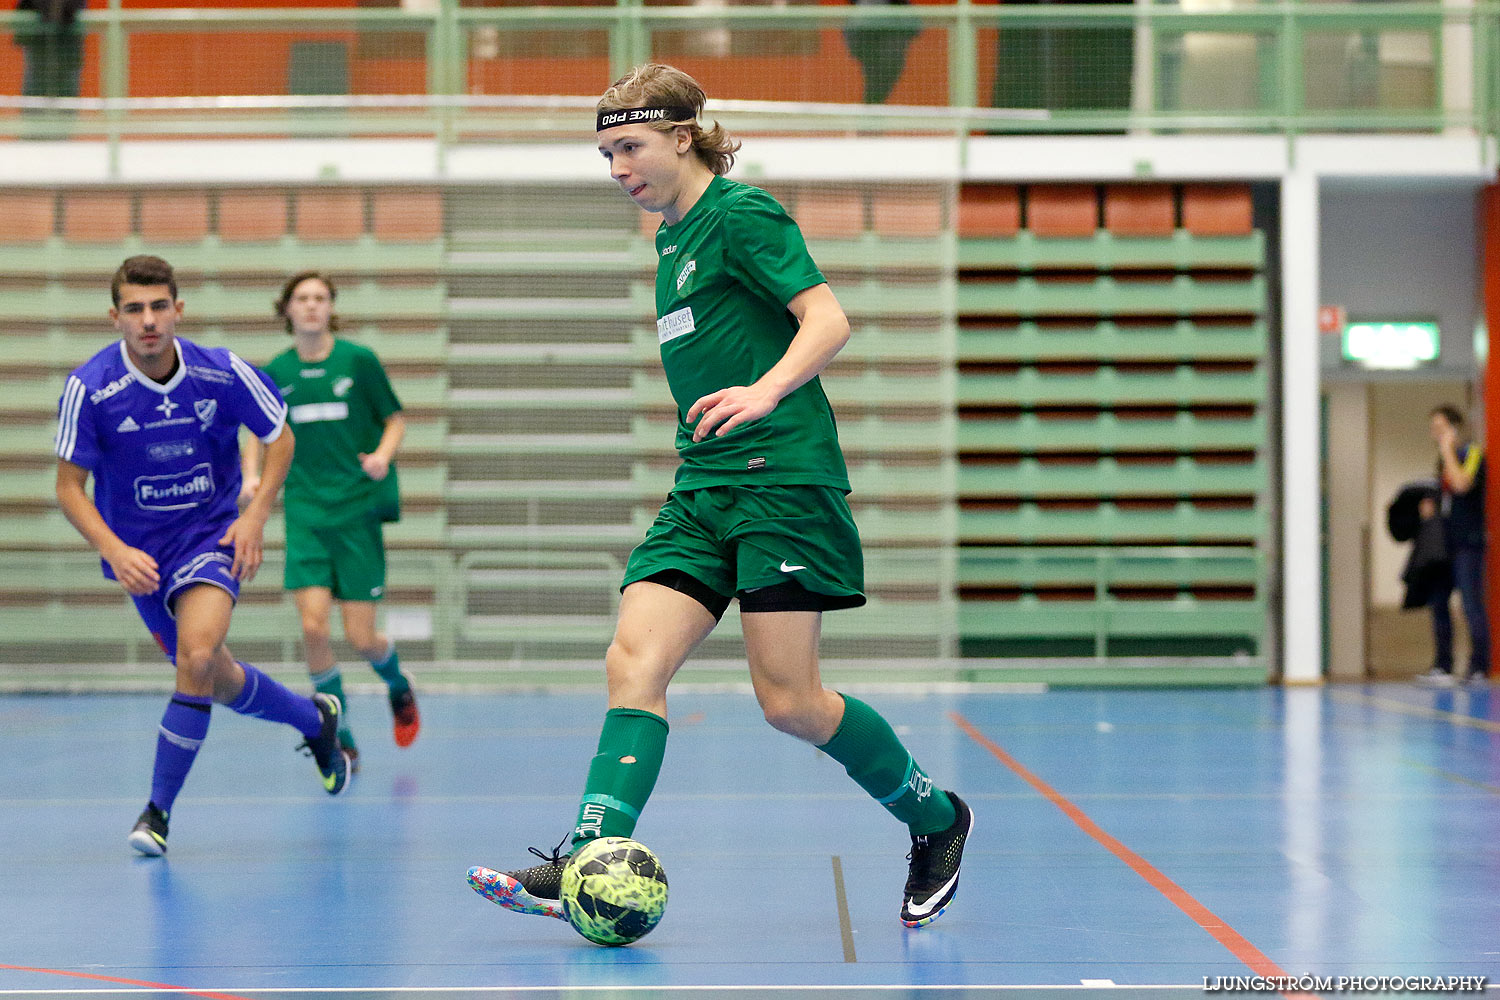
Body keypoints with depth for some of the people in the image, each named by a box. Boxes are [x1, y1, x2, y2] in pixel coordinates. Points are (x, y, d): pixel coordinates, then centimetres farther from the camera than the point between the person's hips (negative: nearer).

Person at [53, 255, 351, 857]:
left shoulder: (222, 373, -14)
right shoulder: (90, 389, -18)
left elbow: (280, 438, 2)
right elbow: (69, 485, -10)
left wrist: (255, 516, -10)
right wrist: (114, 550, -25)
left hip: (213, 536, -2)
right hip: (140, 552, 2)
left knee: (197, 654, -27)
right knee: (218, 681, 13)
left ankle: (159, 810, -16)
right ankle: (314, 718, 44)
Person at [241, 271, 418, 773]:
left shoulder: (359, 360, -4)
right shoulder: (275, 373, 3)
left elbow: (395, 419, 4)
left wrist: (383, 455, -16)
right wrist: (252, 476, -3)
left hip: (359, 509, -2)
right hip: (305, 510, 2)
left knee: (360, 637, -3)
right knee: (312, 625, -13)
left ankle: (399, 686, 33)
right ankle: (341, 739, 4)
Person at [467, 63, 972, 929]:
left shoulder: (741, 214, -6)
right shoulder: (674, 237, 19)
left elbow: (828, 320, -16)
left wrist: (763, 392, -30)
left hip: (784, 478, -8)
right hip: (703, 490, 8)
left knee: (790, 703, -8)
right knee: (635, 661, -11)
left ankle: (936, 818, 15)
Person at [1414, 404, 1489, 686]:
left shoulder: (1472, 453, -6)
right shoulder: (1445, 459, 18)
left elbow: (1461, 484, -24)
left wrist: (1447, 449, -15)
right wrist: (1431, 506, 8)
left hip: (1468, 541, -8)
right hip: (1445, 541, 8)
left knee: (1471, 605, -7)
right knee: (1437, 601, 5)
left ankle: (1479, 668, -4)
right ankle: (1443, 666, 9)